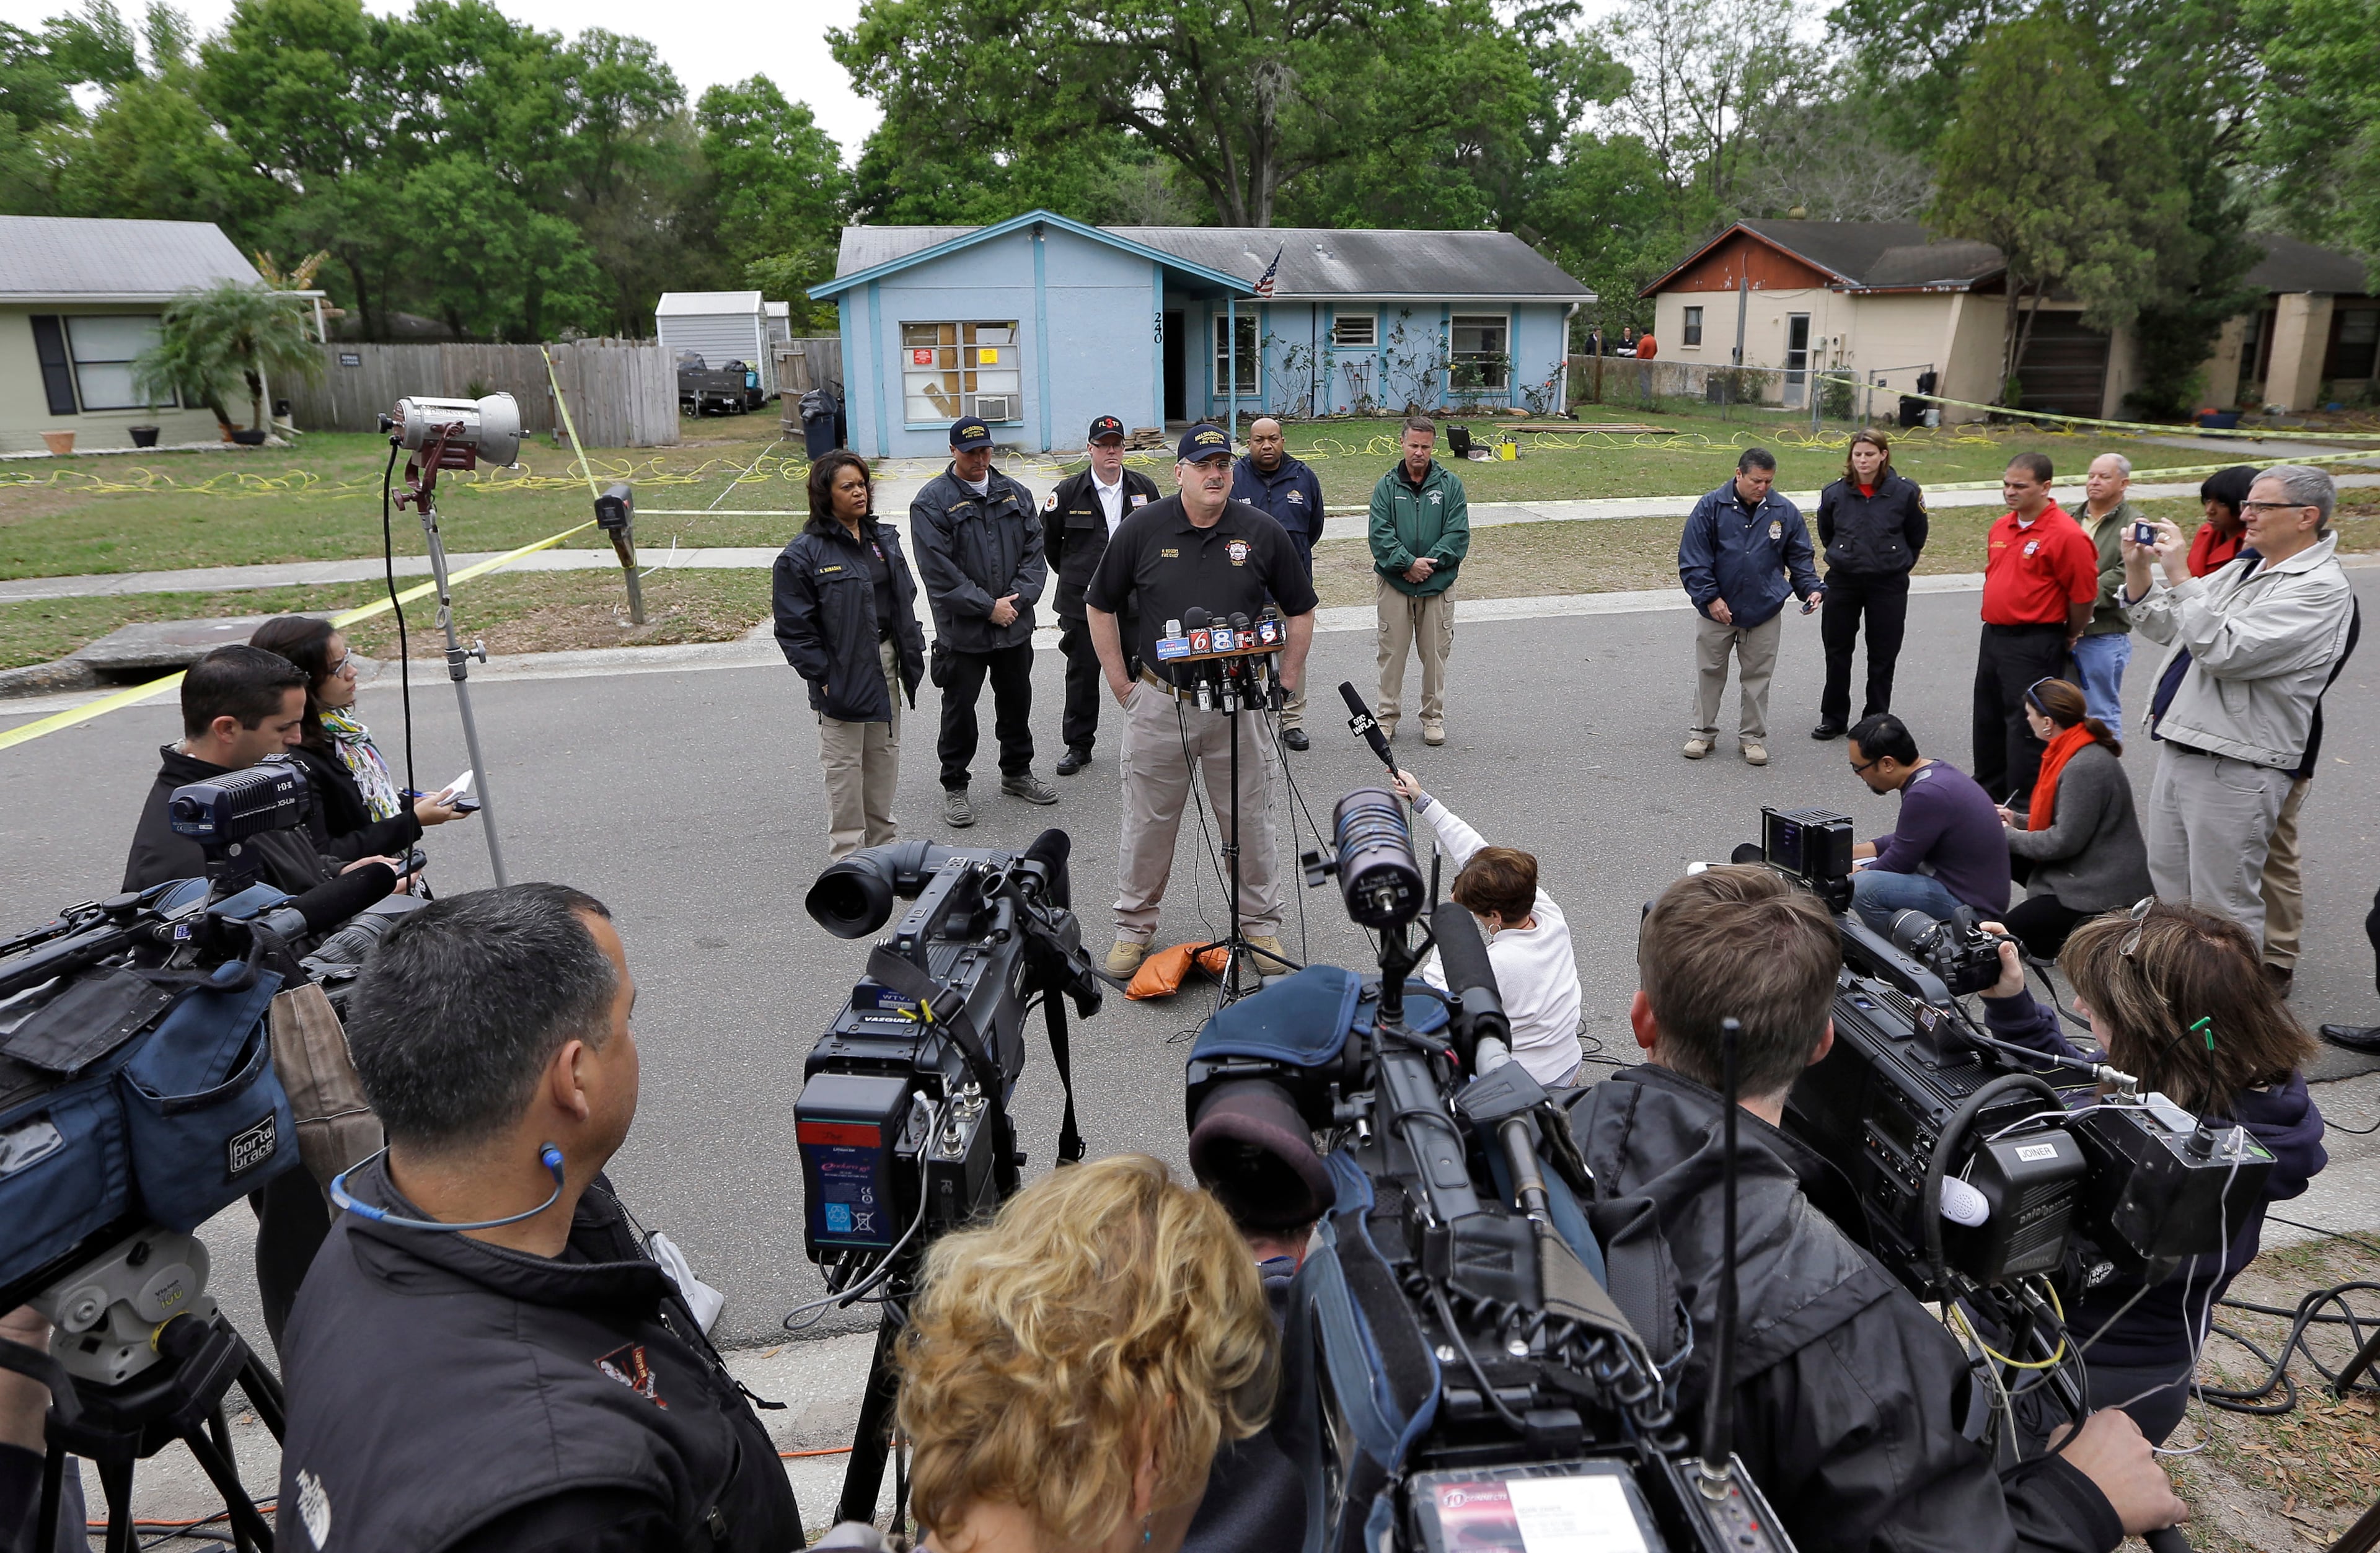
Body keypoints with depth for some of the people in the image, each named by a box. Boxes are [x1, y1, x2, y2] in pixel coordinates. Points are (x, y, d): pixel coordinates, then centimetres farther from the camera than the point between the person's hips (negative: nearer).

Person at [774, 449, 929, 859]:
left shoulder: (884, 539, 9)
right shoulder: (803, 553, -13)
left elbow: (905, 601, 16)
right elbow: (795, 626, -13)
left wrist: (911, 655, 11)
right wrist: (821, 676, -16)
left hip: (886, 664, 7)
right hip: (843, 672, -7)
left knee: (886, 752, 16)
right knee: (844, 763, 2)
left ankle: (882, 838, 32)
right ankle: (848, 852, 12)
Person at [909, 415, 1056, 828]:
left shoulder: (1015, 494, 7)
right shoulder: (932, 503, -9)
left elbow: (1034, 552, 4)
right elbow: (939, 573, -15)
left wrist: (1016, 599, -10)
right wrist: (988, 607, -15)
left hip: (1015, 626, 5)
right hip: (962, 632, -4)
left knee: (1017, 701, 17)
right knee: (959, 710, 5)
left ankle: (1017, 773, 34)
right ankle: (955, 787, 18)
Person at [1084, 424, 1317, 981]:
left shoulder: (1262, 532, -1)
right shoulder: (1142, 529, -3)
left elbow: (1300, 609, 10)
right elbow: (1100, 606, 7)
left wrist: (1288, 678, 6)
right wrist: (1119, 680, 5)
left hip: (1239, 704, 1)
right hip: (1158, 703, 0)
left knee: (1250, 822, 9)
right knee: (1148, 823, 9)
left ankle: (1261, 926, 25)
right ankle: (1134, 928, 25)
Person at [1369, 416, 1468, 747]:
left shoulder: (1450, 484, 3)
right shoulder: (1386, 486, 3)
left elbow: (1458, 534, -4)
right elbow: (1380, 534, -6)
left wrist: (1429, 563, -14)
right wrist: (1408, 563, -17)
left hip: (1438, 585, 0)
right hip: (1394, 585, 0)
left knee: (1435, 654, 7)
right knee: (1392, 652, 4)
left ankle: (1433, 717, 19)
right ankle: (1386, 716, 16)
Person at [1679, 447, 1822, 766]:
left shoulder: (1785, 512, 0)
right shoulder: (1711, 507, -8)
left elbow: (1800, 558, 9)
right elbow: (1692, 558, -8)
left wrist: (1811, 588, -6)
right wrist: (1710, 597, -13)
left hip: (1765, 612, 2)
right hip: (1717, 610, -2)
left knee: (1758, 676, 8)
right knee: (1709, 672, 8)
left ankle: (1753, 737, 20)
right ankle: (1703, 731, 22)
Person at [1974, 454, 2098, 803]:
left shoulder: (2067, 535, -15)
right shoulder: (2000, 528, 10)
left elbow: (2084, 594, -13)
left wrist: (2069, 638, -1)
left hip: (2035, 646, -8)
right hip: (1993, 636, 8)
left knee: (2025, 728, -4)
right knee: (1988, 723, 18)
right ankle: (1989, 796, 33)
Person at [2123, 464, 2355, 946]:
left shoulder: (2320, 589, -13)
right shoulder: (2245, 569, 15)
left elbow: (2224, 652, -24)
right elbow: (2166, 629, 18)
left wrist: (2179, 576, -21)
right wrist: (2138, 571, 2)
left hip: (2234, 769, -9)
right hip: (2178, 750, 9)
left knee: (2223, 913, -1)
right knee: (2168, 890, 20)